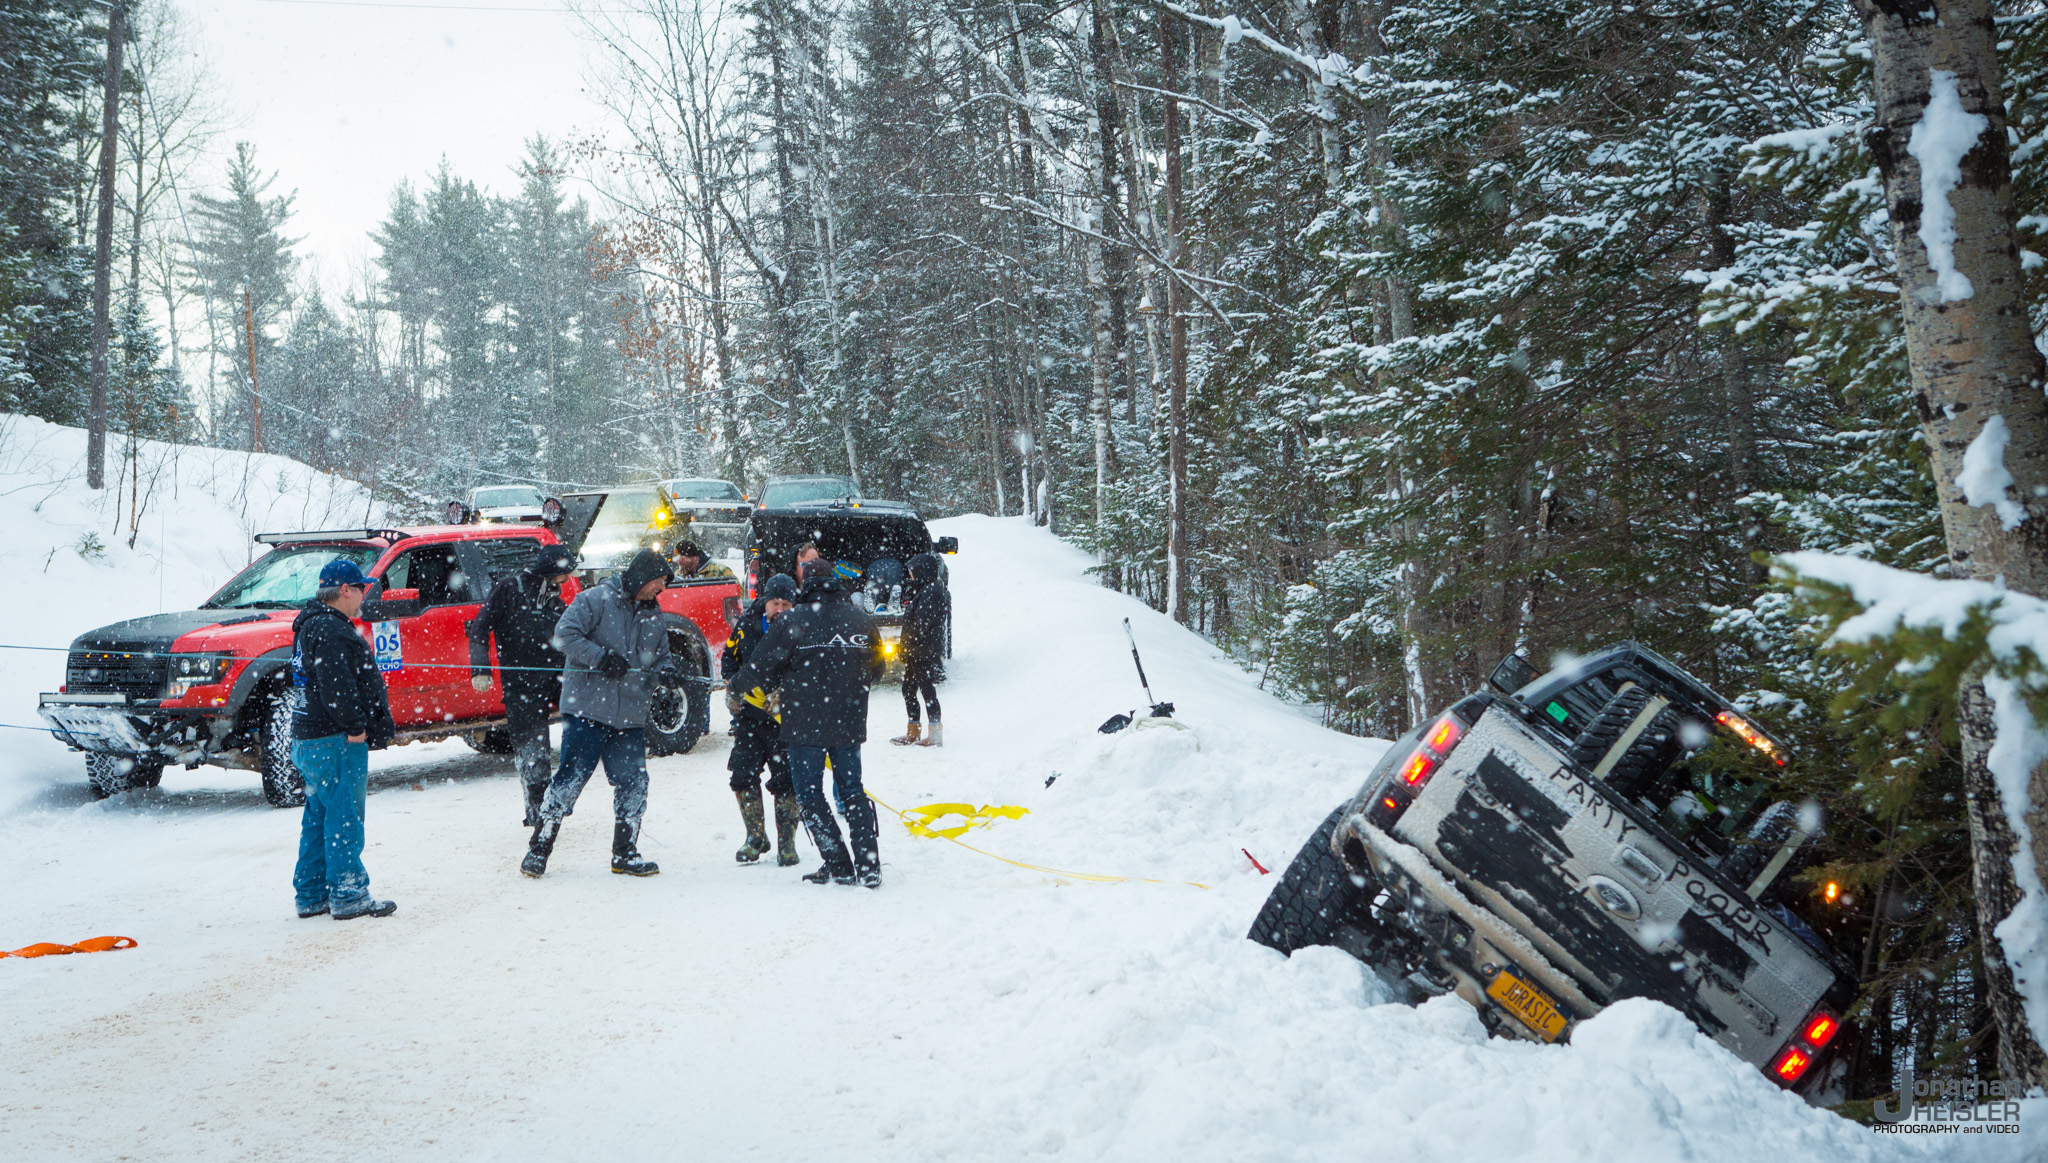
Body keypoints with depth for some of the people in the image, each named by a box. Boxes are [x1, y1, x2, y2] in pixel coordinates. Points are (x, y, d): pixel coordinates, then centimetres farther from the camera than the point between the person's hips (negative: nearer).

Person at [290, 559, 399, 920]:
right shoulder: (330, 630, -17)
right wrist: (355, 727, -18)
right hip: (335, 741, -11)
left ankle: (311, 895, 20)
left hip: (310, 739, 11)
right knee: (344, 819, -5)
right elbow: (335, 686, -25)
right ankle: (348, 897, -1)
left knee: (319, 818, 15)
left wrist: (355, 726, 19)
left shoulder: (314, 625, 18)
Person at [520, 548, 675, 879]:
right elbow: (565, 634, -14)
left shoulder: (653, 617, 16)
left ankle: (624, 854, 18)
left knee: (634, 783, 5)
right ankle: (538, 849, 4)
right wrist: (601, 657, -22)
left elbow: (661, 660, 23)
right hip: (587, 708, -6)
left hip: (630, 716, 6)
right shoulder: (596, 600, -5)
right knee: (571, 778, -7)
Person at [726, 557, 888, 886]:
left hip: (805, 724, -4)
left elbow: (761, 667, -6)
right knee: (852, 791, 14)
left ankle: (838, 865, 2)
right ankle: (868, 865, 5)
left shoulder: (792, 621, -11)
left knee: (810, 794, 7)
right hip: (849, 723, 4)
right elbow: (875, 668, 14)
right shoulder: (862, 620, 2)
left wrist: (734, 692, 13)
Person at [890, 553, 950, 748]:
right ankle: (912, 732, 21)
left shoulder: (932, 591, -16)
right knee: (908, 690, 13)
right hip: (915, 652, 10)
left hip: (925, 652, -10)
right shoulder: (921, 589, 16)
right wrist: (905, 645, 10)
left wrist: (905, 644, -13)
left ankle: (935, 735, 0)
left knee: (927, 691, -5)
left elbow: (922, 624, -19)